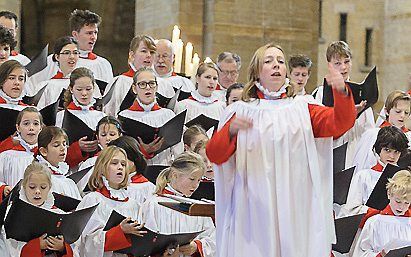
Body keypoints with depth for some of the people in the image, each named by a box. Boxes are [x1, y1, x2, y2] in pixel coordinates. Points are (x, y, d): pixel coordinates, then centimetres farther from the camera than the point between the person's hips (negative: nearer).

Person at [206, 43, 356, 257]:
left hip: (296, 208, 1)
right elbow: (215, 155, -3)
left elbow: (340, 122, -3)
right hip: (254, 207, -1)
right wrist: (231, 130, -23)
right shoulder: (241, 111, 7)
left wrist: (341, 91, -22)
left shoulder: (302, 109, 12)